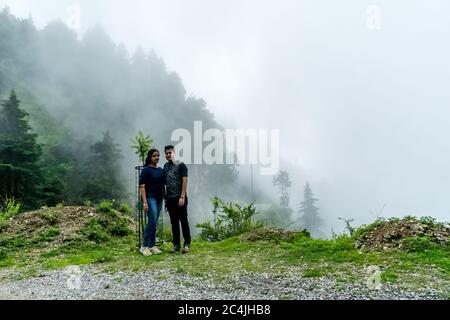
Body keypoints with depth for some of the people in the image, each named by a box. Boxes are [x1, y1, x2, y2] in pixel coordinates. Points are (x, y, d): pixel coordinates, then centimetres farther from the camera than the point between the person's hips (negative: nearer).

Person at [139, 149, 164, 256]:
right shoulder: (146, 170, -5)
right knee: (152, 221, -13)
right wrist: (145, 202, -16)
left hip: (159, 199, 6)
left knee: (154, 223, 8)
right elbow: (142, 186, -9)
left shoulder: (160, 170, 14)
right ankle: (144, 246, -3)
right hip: (150, 198, -6)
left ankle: (152, 246, 14)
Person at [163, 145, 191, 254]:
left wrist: (182, 197, -16)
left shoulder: (181, 165, -3)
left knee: (184, 221, 0)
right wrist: (165, 197, 9)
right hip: (170, 199, 5)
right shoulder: (165, 166, 14)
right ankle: (176, 245, 16)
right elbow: (165, 182, 16)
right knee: (174, 222, 9)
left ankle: (187, 244, 8)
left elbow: (184, 181, -9)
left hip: (180, 198, -5)